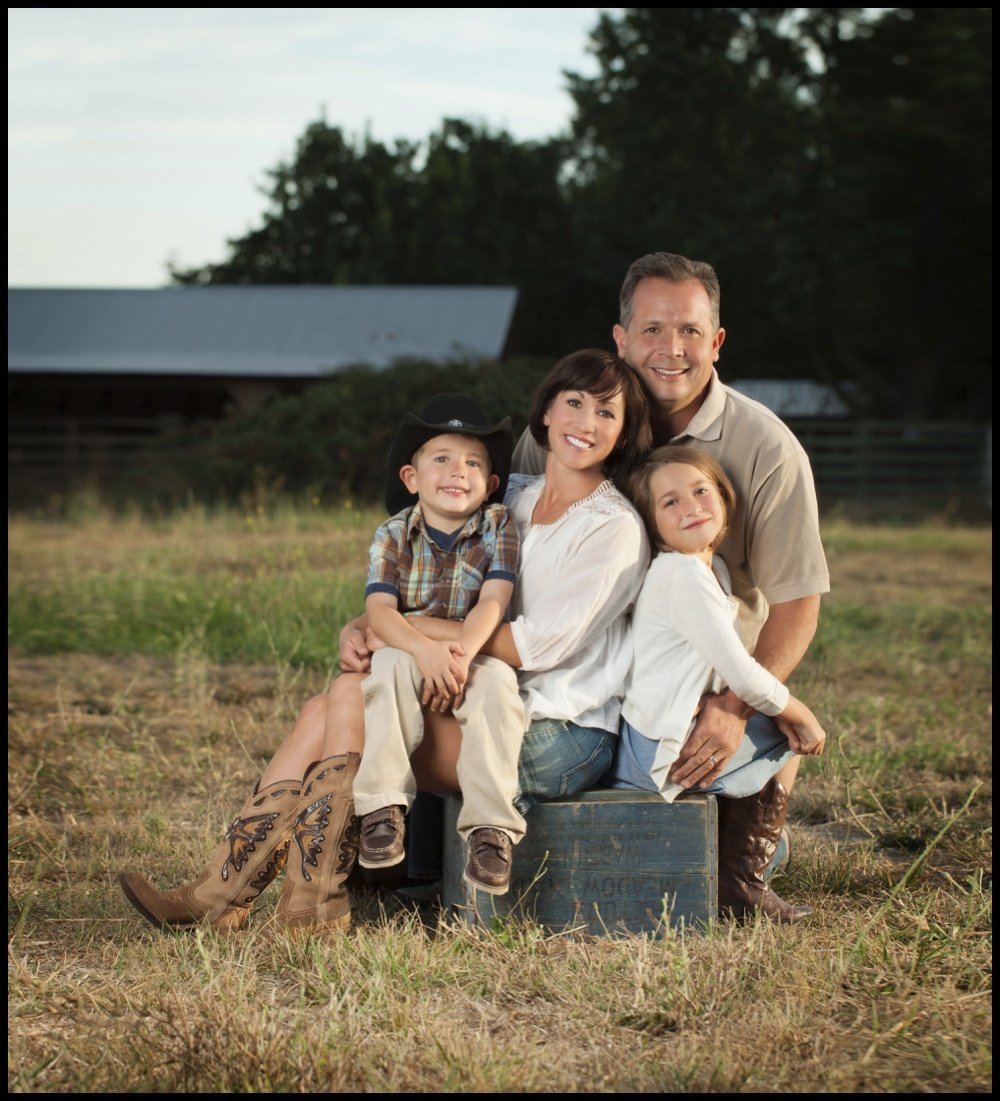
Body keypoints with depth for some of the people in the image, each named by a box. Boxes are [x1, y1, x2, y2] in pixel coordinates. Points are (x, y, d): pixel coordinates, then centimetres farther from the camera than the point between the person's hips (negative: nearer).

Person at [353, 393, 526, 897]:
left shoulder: (498, 527, -2)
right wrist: (424, 649, -37)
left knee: (496, 681, -33)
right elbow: (379, 609, -17)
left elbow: (493, 600, -16)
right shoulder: (392, 535, -2)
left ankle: (490, 827, -35)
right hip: (410, 652, 1)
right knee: (390, 663, -33)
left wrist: (463, 651, -37)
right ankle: (382, 808, -32)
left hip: (475, 658, 0)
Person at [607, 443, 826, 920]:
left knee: (782, 729, 24)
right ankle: (740, 880, 12)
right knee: (782, 737, 2)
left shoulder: (712, 569, 13)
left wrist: (778, 709, -3)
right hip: (656, 756, -9)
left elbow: (732, 670, 14)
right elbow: (741, 675, -19)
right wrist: (800, 714, -4)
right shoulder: (683, 573, -18)